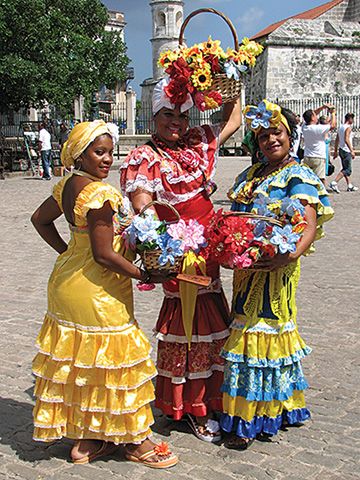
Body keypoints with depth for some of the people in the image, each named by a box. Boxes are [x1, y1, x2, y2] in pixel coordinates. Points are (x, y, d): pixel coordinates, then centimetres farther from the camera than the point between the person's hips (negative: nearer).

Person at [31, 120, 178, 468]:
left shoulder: (67, 185, 5)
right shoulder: (101, 194, -22)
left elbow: (40, 220, 19)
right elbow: (104, 254, -24)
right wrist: (145, 275, -14)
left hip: (68, 279, 9)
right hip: (96, 291, -9)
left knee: (78, 360, 16)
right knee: (113, 360, 4)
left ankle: (83, 440, 31)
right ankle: (135, 442, 21)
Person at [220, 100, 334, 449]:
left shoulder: (298, 177, -7)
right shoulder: (250, 175, 15)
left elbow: (310, 226, -19)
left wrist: (290, 255, -37)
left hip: (275, 267, -8)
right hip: (247, 265, 8)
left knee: (260, 333, -5)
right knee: (246, 331, 12)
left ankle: (249, 421, 6)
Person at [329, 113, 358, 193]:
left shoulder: (340, 127, 13)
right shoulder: (348, 127, -14)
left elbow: (337, 140, 16)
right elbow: (346, 140, -25)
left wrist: (335, 151, 21)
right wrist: (352, 151, -26)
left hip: (341, 150, 10)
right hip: (346, 151, -10)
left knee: (346, 168, 14)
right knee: (347, 170, -7)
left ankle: (350, 186, 19)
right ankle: (334, 183, -17)